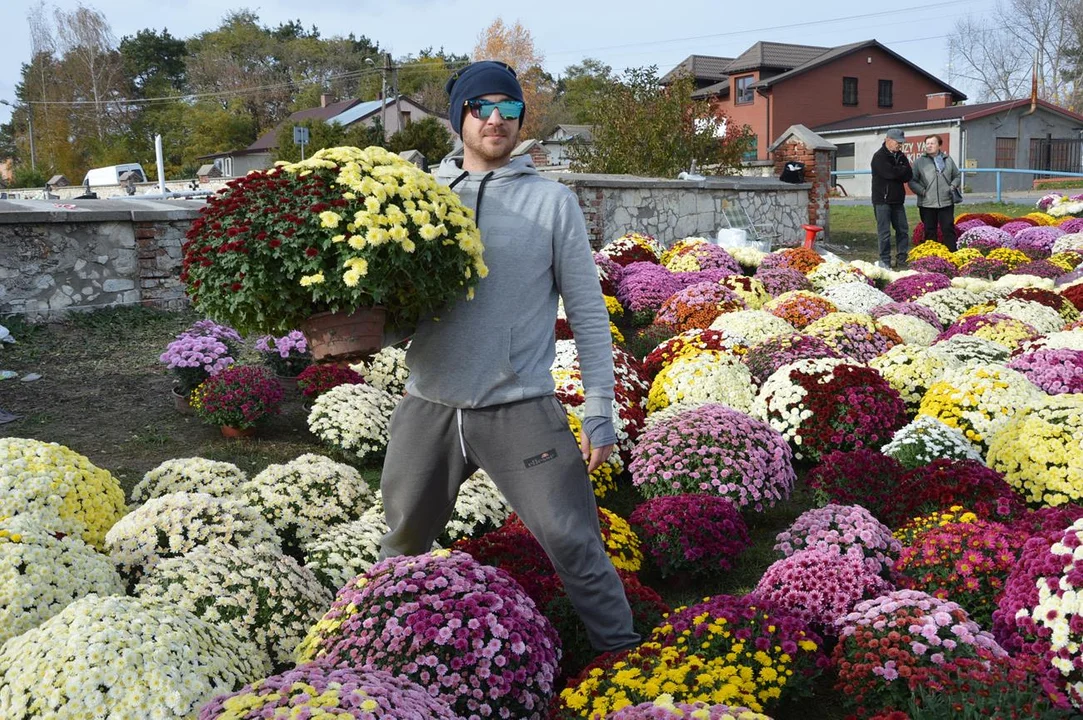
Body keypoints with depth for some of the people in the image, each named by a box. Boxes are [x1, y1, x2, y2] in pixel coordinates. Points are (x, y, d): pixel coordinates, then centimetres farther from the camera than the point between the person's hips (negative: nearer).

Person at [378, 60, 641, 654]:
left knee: (573, 542, -3)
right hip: (428, 405, 3)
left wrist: (599, 412, -3)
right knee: (403, 543, 20)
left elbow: (587, 310, 1)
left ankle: (621, 654, 19)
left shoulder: (551, 201, 2)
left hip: (521, 409, -3)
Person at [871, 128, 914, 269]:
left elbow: (909, 176, 3)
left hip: (897, 200, 7)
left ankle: (902, 260, 16)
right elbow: (890, 173, -22)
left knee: (903, 230, 8)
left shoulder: (900, 156, 13)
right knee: (884, 232, -4)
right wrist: (903, 170, -5)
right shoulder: (879, 156, -8)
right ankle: (885, 261, 2)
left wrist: (897, 173, -13)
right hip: (882, 200, -7)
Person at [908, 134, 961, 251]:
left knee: (949, 229, 3)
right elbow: (912, 181, 0)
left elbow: (957, 176, 20)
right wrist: (922, 191, -12)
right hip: (927, 203, -2)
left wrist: (953, 186, 1)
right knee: (930, 232, 6)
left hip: (946, 202, 2)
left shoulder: (948, 160, 11)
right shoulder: (919, 162, 2)